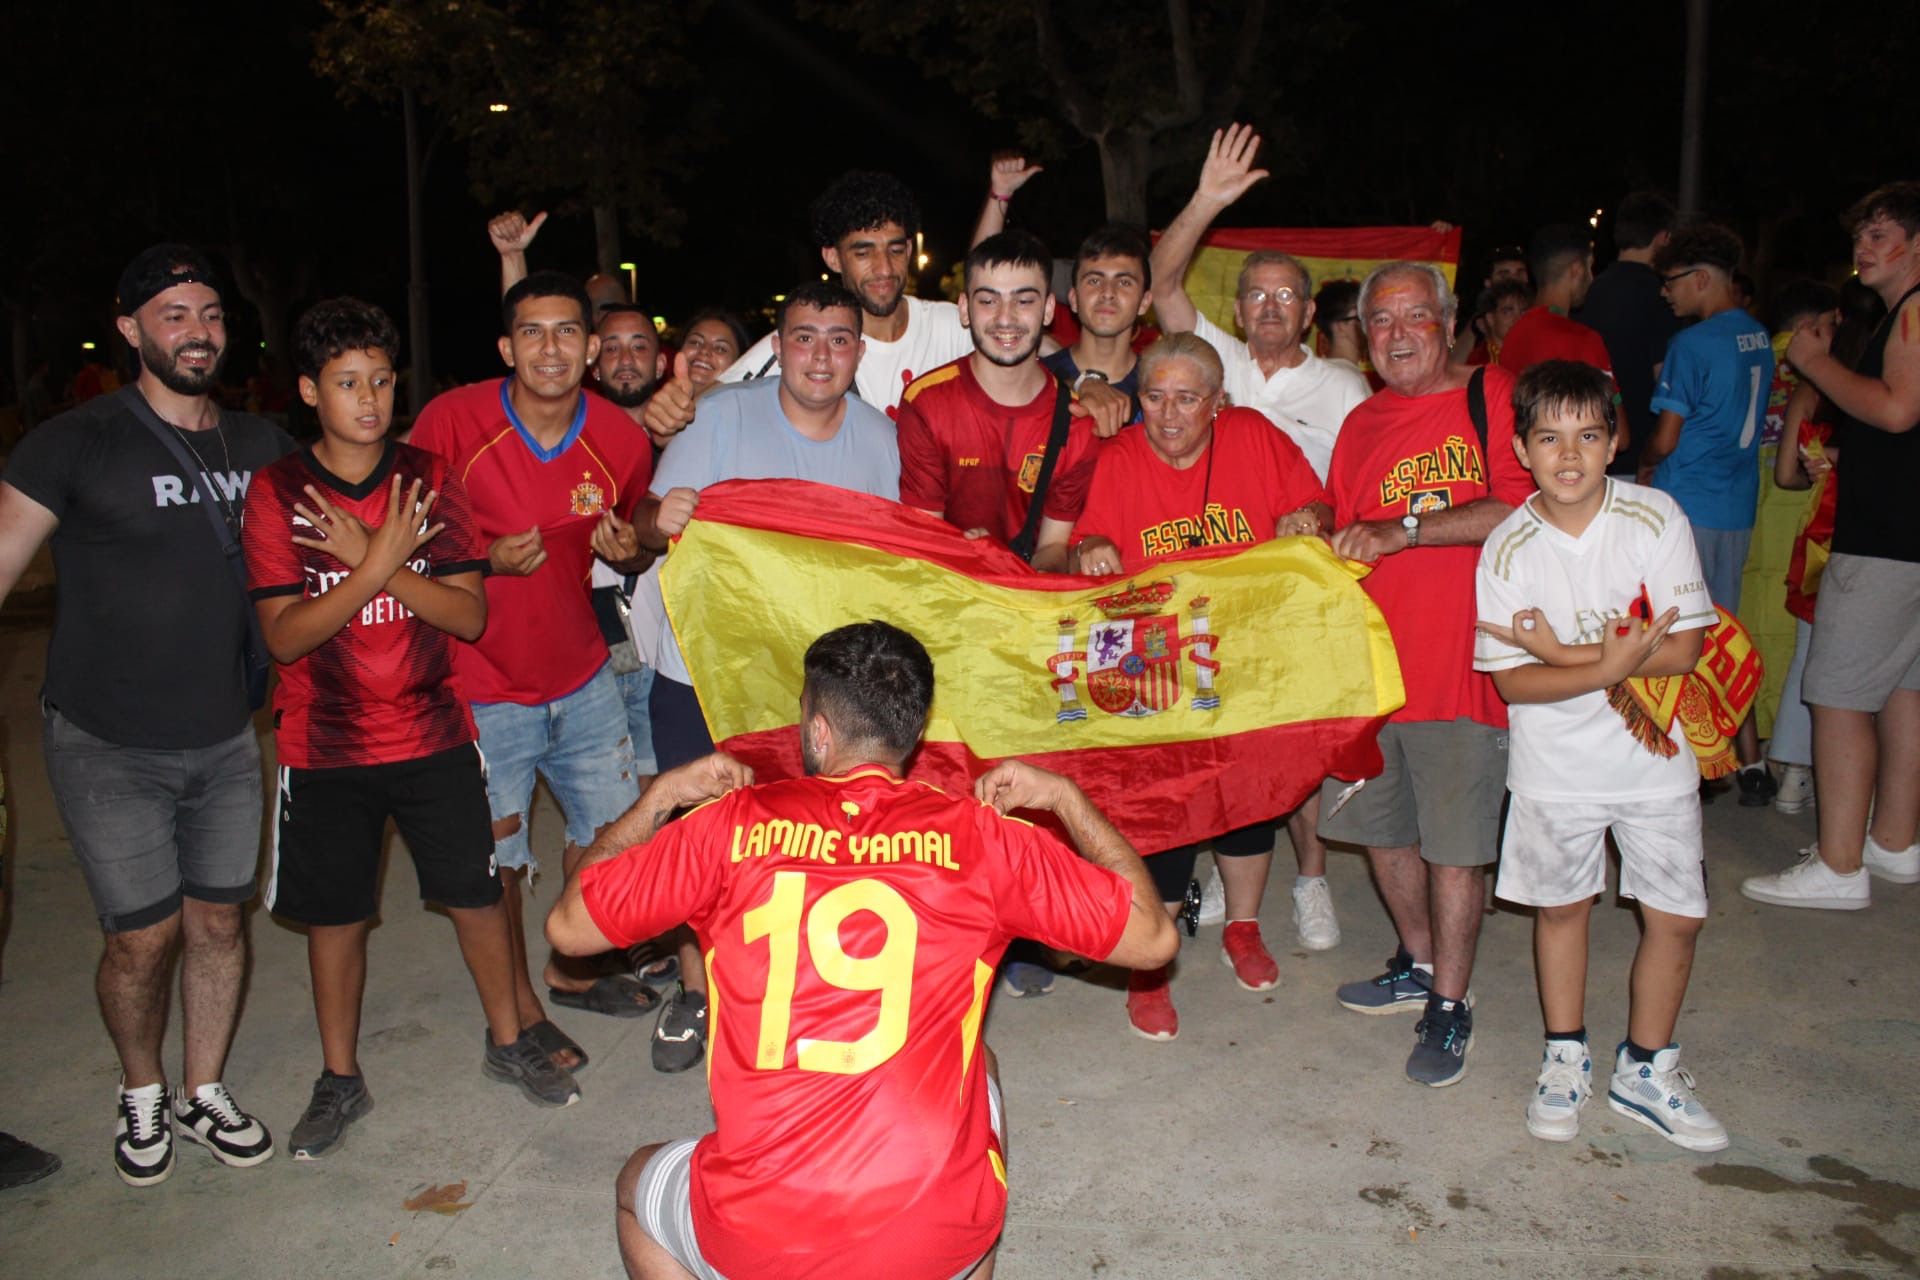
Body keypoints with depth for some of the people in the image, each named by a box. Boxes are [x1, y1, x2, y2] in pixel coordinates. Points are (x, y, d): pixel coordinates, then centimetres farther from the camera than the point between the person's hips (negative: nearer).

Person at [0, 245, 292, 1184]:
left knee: (218, 922, 11)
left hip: (224, 741, 4)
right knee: (143, 937, 3)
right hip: (107, 746, -4)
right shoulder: (77, 443, -8)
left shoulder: (258, 444, 5)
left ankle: (203, 1094, 31)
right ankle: (141, 1097, 30)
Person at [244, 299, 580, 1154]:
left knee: (477, 894, 7)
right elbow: (283, 635, -13)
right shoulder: (276, 492, -5)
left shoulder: (429, 478, -2)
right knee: (335, 916, 11)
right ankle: (340, 1081, 30)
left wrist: (372, 561, -20)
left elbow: (470, 614, -8)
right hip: (326, 747, 0)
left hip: (433, 734, 1)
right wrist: (379, 564, -24)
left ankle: (508, 1043, 29)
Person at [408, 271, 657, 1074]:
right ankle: (517, 1007, 32)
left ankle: (573, 970, 41)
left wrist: (627, 552, -13)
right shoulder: (451, 421, -16)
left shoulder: (621, 441, -5)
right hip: (483, 688, -4)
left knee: (611, 828, 16)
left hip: (582, 677, 4)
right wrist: (485, 558, -24)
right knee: (497, 860, 8)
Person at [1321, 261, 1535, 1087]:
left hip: (1459, 660, -6)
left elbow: (1520, 509, -15)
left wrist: (1404, 530, -20)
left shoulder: (1493, 396, -2)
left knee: (1454, 842, -1)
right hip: (1369, 656, 6)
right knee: (1383, 826, 14)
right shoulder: (1361, 425, 15)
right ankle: (1419, 965, 34)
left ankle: (1450, 1004, 14)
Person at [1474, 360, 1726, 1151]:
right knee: (1560, 905, 13)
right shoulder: (1508, 549, -11)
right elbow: (1512, 682, -12)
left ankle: (1645, 1070, 29)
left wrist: (1565, 653, -21)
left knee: (1676, 916, 6)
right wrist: (1610, 665, -26)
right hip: (1556, 764, 0)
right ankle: (1565, 1058, 34)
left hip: (1655, 757, 1)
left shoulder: (1655, 518, -11)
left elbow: (1683, 650, -15)